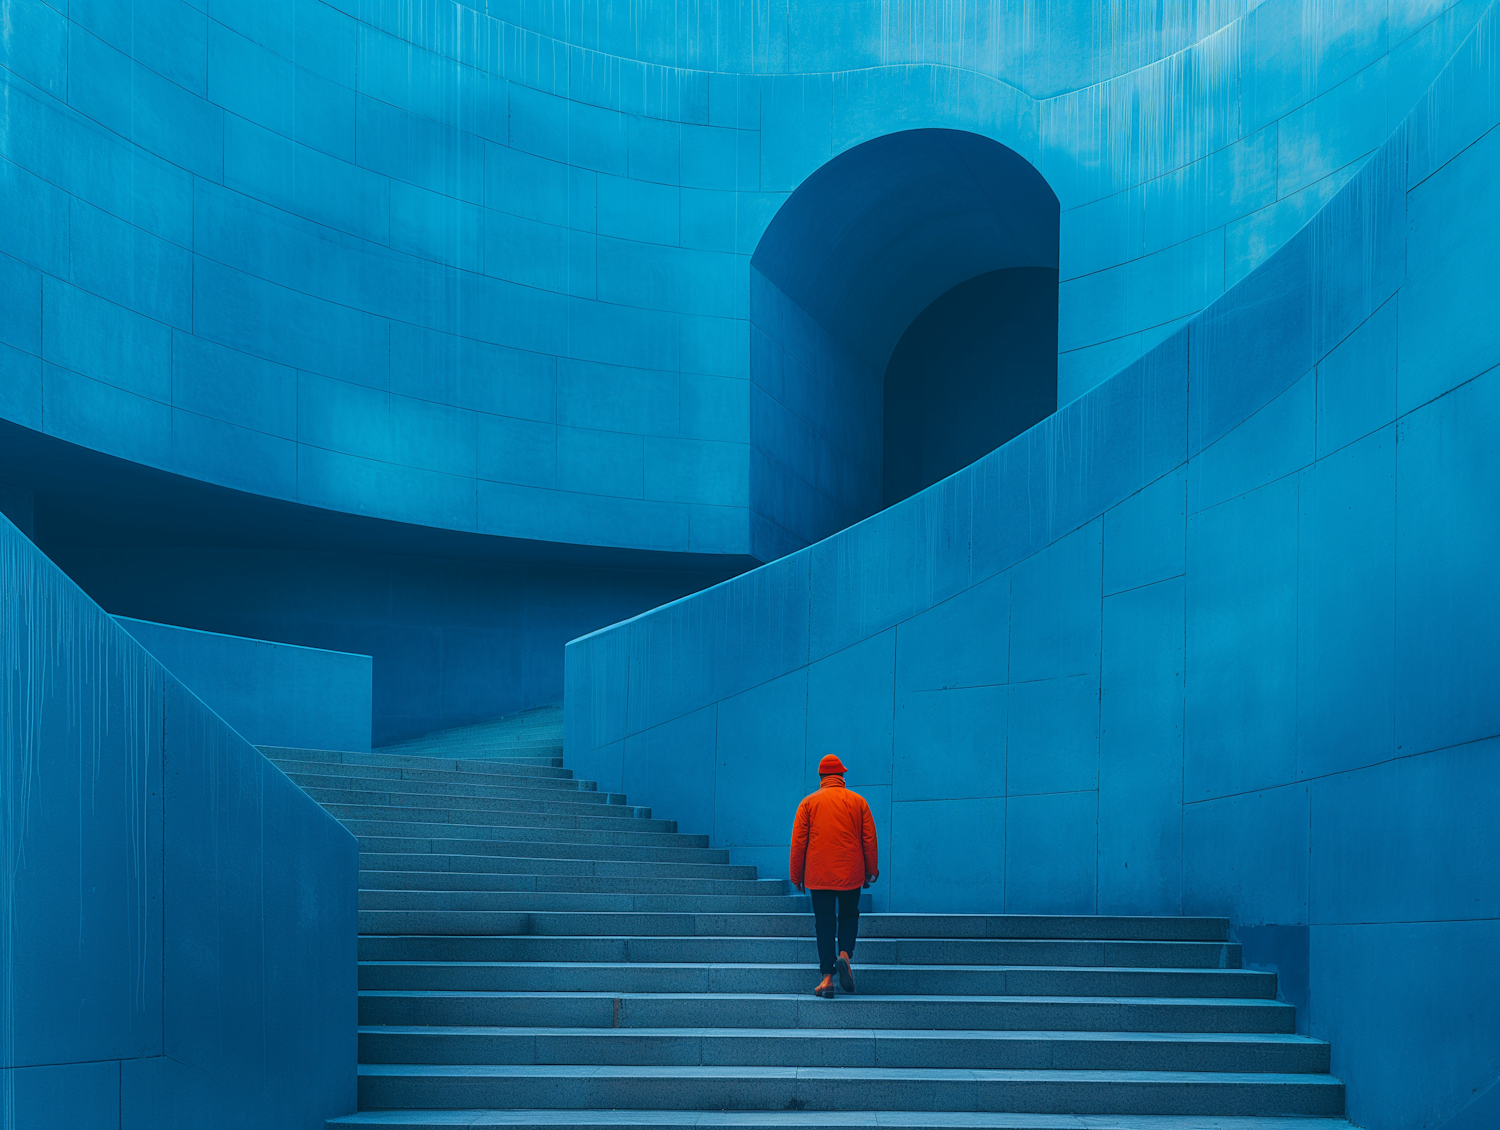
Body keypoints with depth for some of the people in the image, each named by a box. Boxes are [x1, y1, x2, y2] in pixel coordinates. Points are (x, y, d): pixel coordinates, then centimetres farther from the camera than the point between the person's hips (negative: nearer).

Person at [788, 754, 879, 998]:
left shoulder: (808, 803, 2)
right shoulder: (858, 801, 3)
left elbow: (797, 842, 1)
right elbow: (870, 840, 4)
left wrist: (797, 876, 9)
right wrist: (871, 871, 14)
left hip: (819, 875, 0)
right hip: (851, 874, 0)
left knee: (825, 923, 4)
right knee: (849, 916, 16)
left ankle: (827, 978, -2)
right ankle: (844, 954, -11)